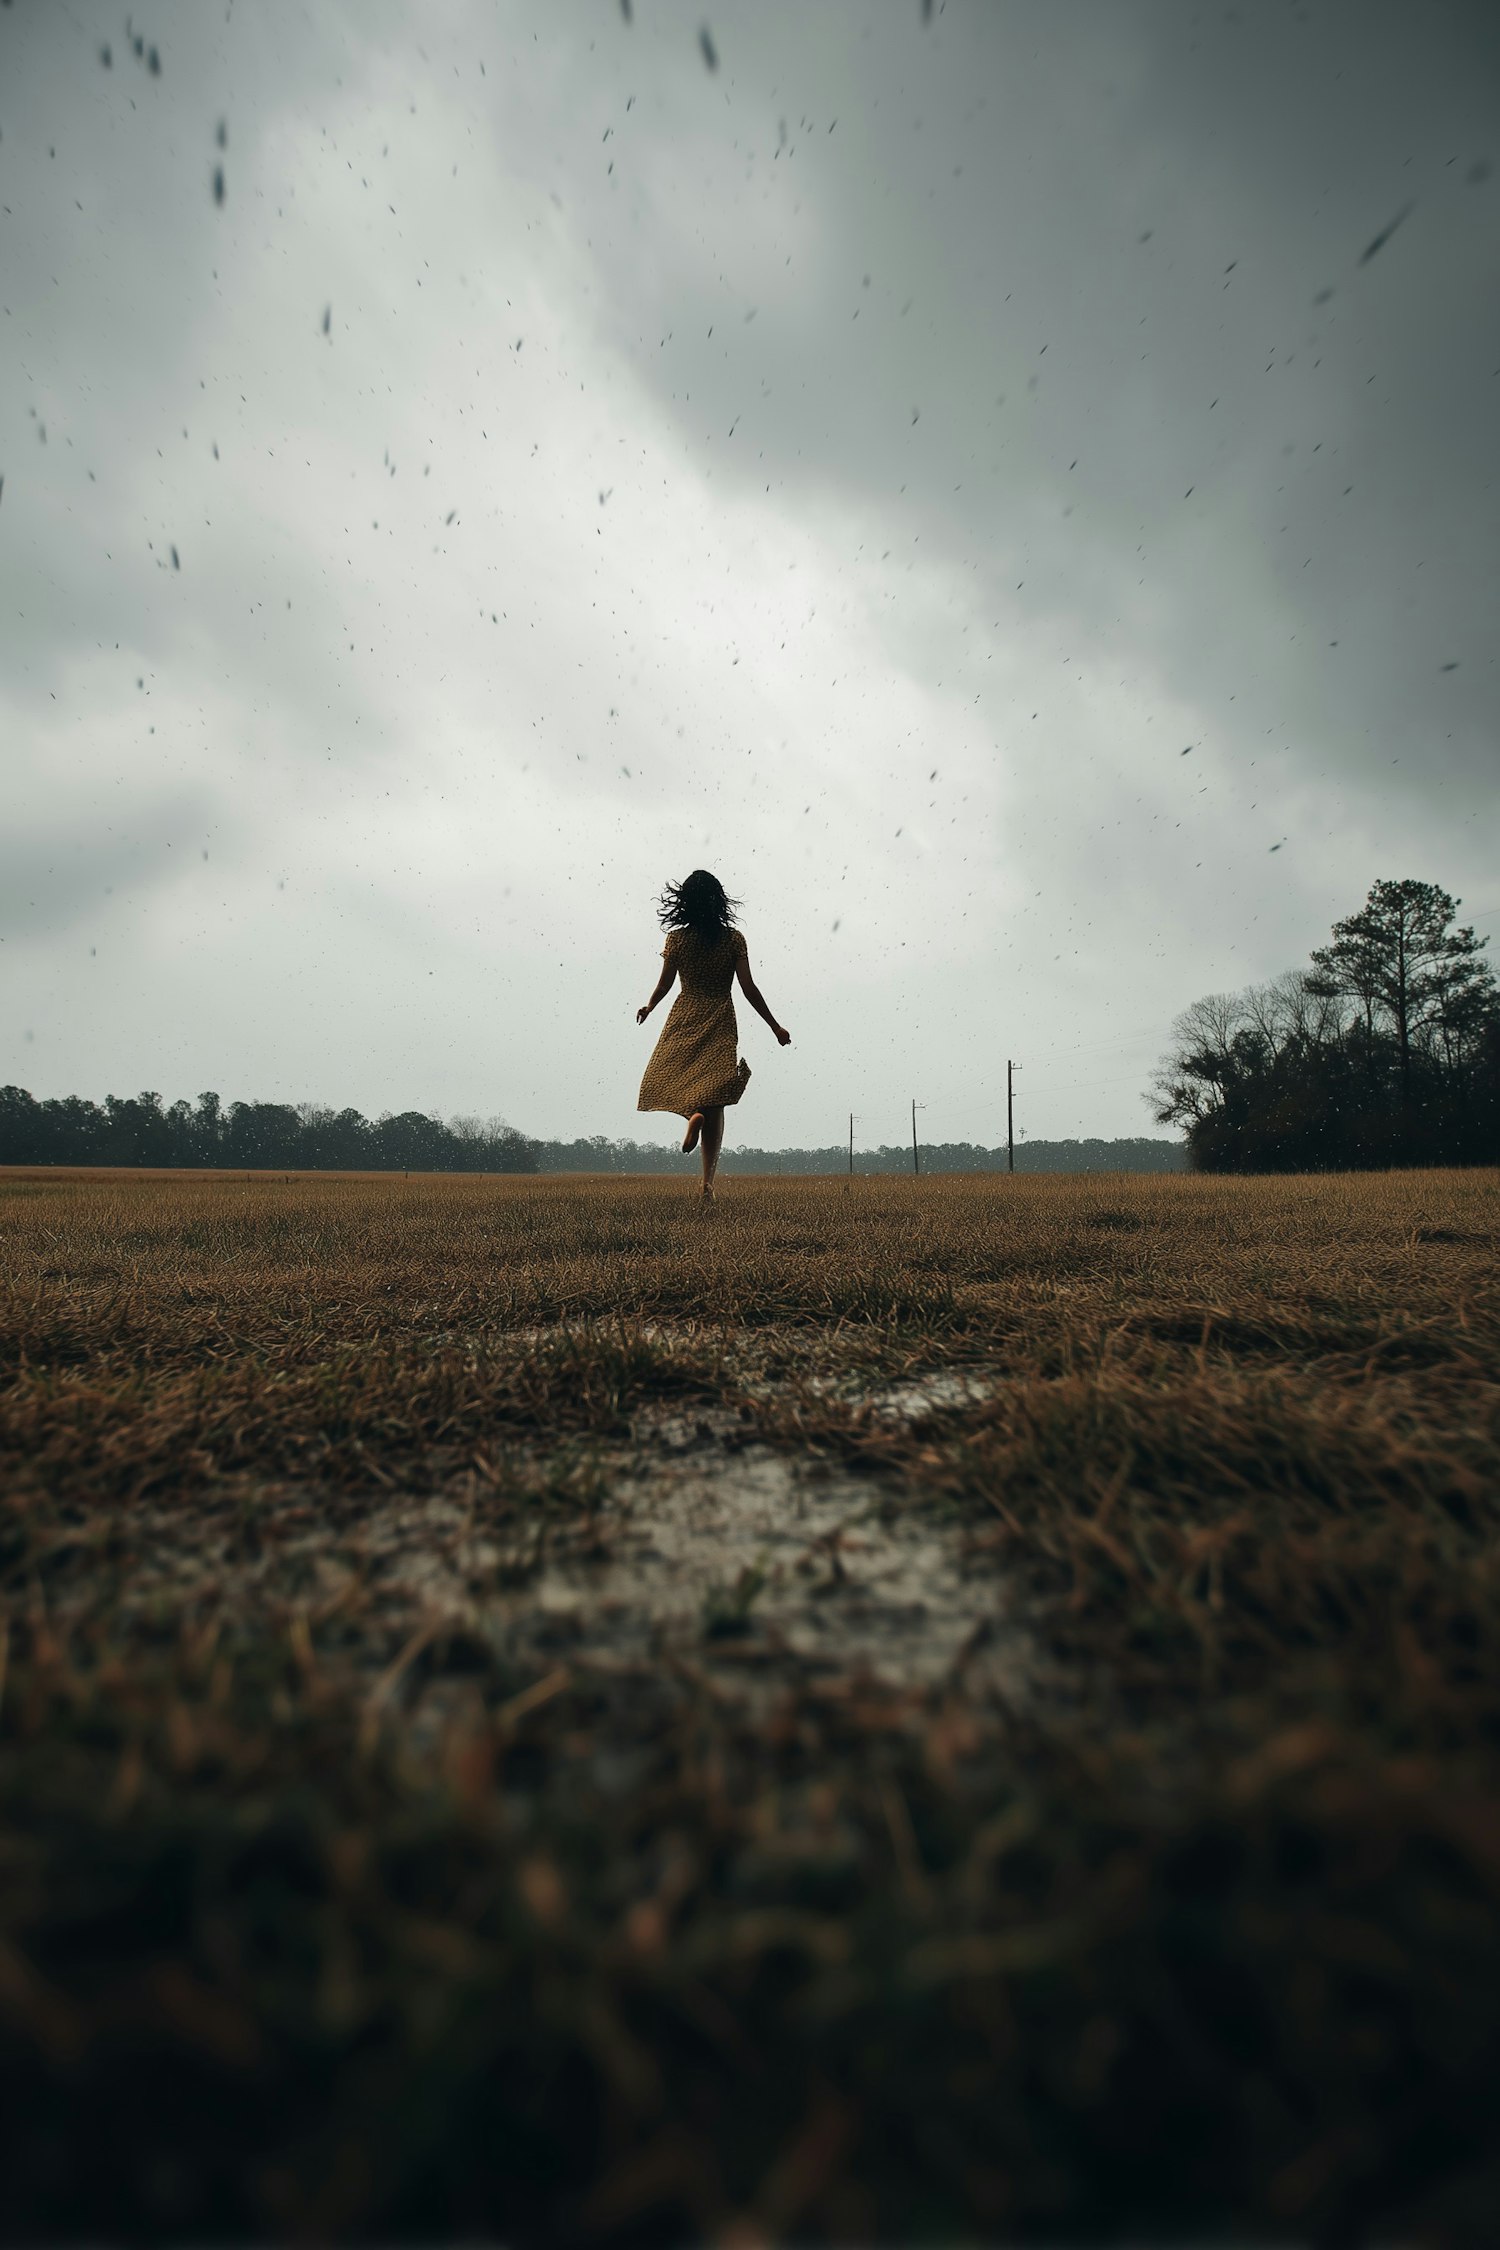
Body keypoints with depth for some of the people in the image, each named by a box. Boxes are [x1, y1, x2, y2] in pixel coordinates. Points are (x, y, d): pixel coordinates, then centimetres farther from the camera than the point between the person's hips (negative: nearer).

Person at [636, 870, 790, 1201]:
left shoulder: (676, 938, -4)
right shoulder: (733, 939, -4)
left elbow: (665, 984, 2)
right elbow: (748, 988, -6)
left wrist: (648, 1008, 22)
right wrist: (774, 1025, 2)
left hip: (685, 1019, 0)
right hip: (720, 1024, 1)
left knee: (672, 1080, 17)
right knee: (714, 1105, 4)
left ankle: (693, 1114, -19)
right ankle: (708, 1181, -3)